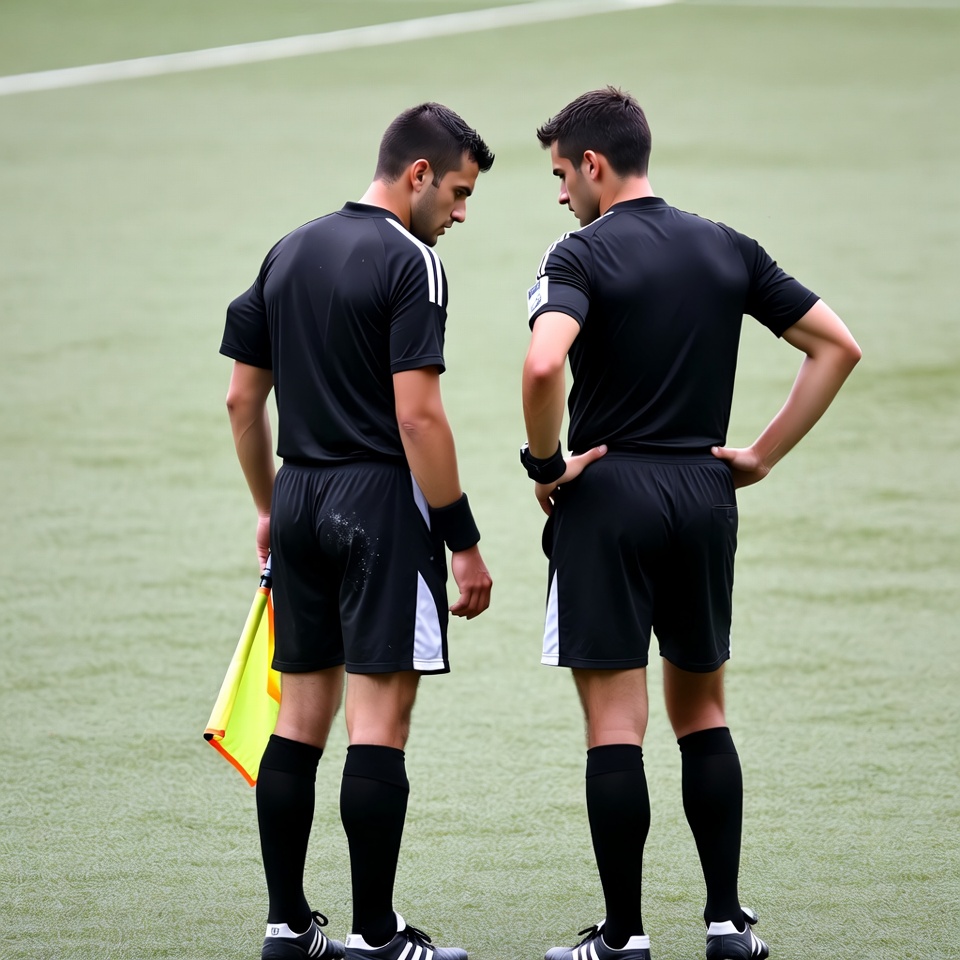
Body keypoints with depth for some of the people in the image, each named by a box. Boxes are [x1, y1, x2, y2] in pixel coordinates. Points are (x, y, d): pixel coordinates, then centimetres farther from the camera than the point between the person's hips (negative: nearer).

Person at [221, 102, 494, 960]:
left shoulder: (288, 254, 12)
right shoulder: (409, 263, -11)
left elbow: (242, 397, 15)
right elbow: (417, 414, -17)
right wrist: (464, 543, -13)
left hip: (300, 501, 8)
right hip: (381, 502, -8)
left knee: (301, 717, 10)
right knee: (380, 721, -5)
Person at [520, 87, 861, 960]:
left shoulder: (583, 255, -9)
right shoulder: (728, 250, 8)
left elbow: (543, 364, -27)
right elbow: (838, 346, 8)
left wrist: (545, 462, -11)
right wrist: (765, 454, 8)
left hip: (606, 497, -5)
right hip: (705, 496, 5)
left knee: (614, 725, -2)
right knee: (702, 714, 16)